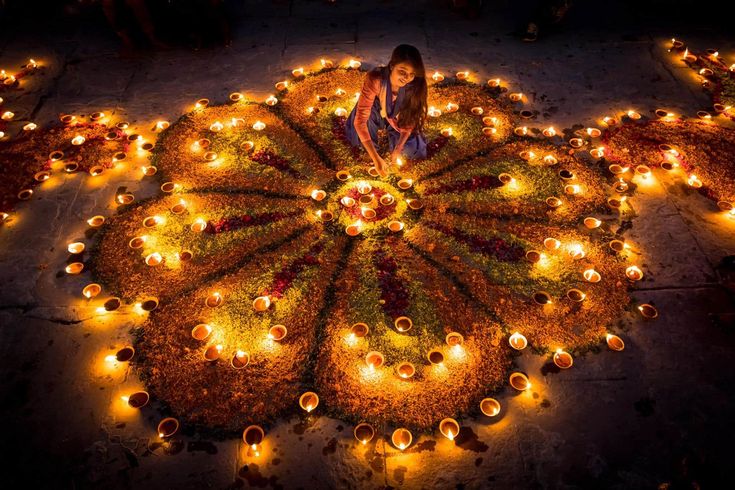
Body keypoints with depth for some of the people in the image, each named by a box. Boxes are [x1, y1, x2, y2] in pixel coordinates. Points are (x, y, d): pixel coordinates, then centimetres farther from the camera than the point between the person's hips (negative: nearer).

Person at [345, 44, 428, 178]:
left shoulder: (415, 85, -29)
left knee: (414, 150, -13)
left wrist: (398, 148, -29)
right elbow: (360, 120, -43)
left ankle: (389, 132, 15)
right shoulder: (375, 79, -39)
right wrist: (376, 158, -50)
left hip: (397, 119, 2)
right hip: (376, 112, -2)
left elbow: (411, 119, -16)